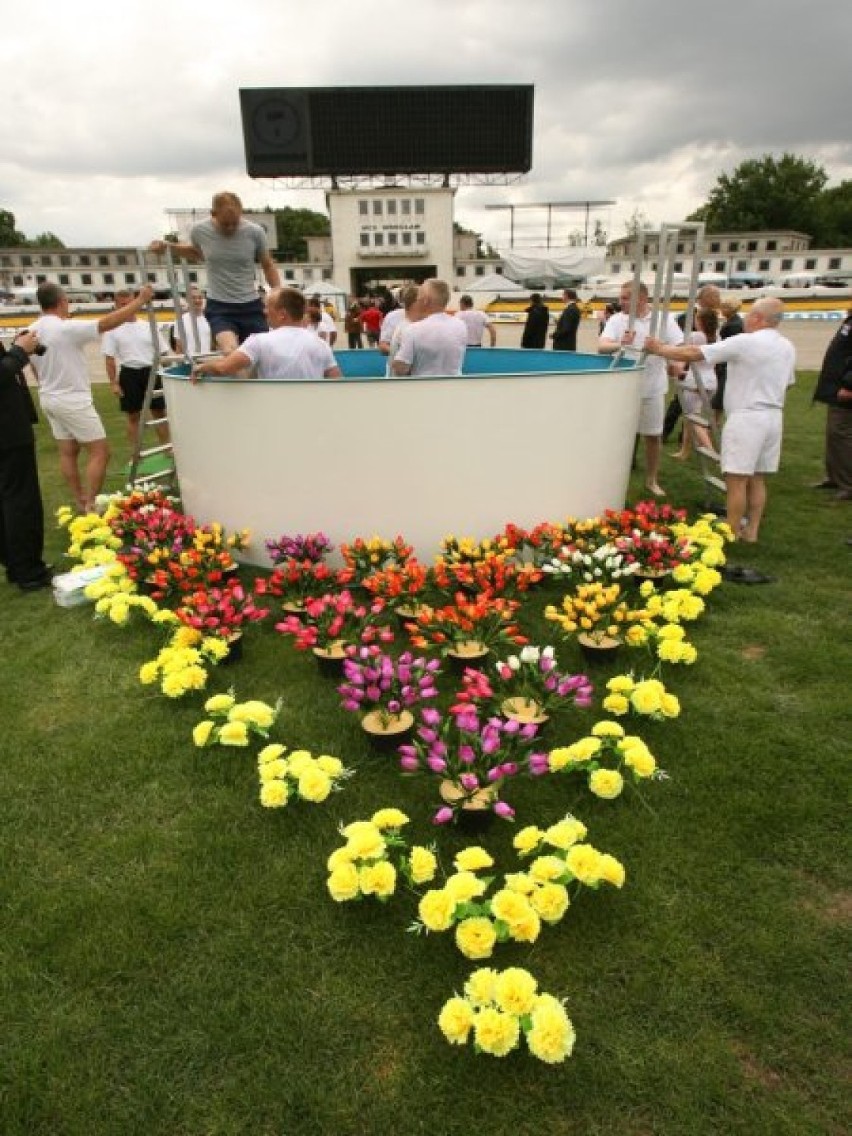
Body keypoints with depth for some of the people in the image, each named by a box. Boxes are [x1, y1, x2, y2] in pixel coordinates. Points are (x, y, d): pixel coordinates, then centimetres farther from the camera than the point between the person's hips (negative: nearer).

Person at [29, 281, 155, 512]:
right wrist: (141, 300, -18)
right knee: (99, 452, -3)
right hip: (73, 401, -9)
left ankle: (81, 501, 22)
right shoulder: (67, 328, -20)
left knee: (67, 452, 14)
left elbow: (35, 369, 14)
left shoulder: (31, 332, 4)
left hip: (49, 398, 9)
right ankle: (91, 505, -3)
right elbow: (109, 322, -24)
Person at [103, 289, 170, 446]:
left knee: (159, 412, 7)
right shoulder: (113, 329, -1)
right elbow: (109, 358, -2)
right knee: (133, 416, 6)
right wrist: (113, 383, -8)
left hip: (151, 372, 2)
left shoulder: (148, 326, 7)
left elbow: (162, 353, 10)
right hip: (129, 374, -2)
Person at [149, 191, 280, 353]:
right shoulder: (199, 230, -5)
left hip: (251, 305, 1)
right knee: (231, 352, -26)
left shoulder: (255, 232, -8)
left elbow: (268, 265, 8)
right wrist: (168, 246, 8)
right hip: (219, 306, -1)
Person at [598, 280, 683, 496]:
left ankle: (652, 480, 27)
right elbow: (601, 347, -16)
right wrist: (620, 344, -36)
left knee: (653, 435, 11)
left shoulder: (664, 318, -3)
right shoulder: (616, 319, -3)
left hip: (652, 388, 1)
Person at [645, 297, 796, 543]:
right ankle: (751, 530, 18)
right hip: (773, 416, 8)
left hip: (746, 416, -8)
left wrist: (659, 349, -5)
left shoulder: (745, 342, -14)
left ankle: (732, 533, -1)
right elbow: (788, 381, 21)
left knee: (736, 479, -4)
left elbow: (695, 354, -14)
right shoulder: (788, 347, 10)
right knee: (757, 478, 13)